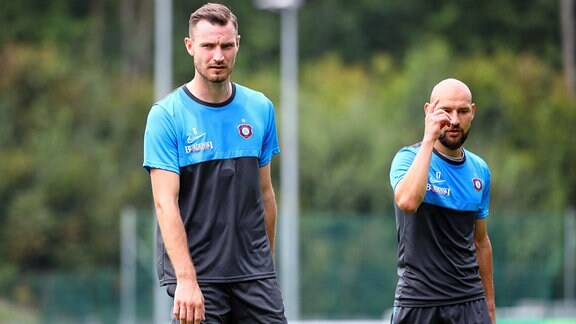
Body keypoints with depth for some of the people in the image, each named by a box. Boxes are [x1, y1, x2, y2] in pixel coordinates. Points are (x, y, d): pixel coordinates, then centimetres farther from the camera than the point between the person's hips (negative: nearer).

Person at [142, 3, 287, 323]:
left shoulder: (261, 108, 7)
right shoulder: (166, 116, -7)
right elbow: (165, 203, -13)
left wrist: (268, 263, 14)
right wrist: (186, 279, -22)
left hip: (255, 273, 4)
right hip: (196, 274, -4)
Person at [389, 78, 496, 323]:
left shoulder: (479, 170, 10)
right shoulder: (410, 158, -6)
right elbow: (407, 201, -30)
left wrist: (490, 304, 18)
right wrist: (429, 139, -23)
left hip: (470, 303, 4)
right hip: (418, 302, -4)